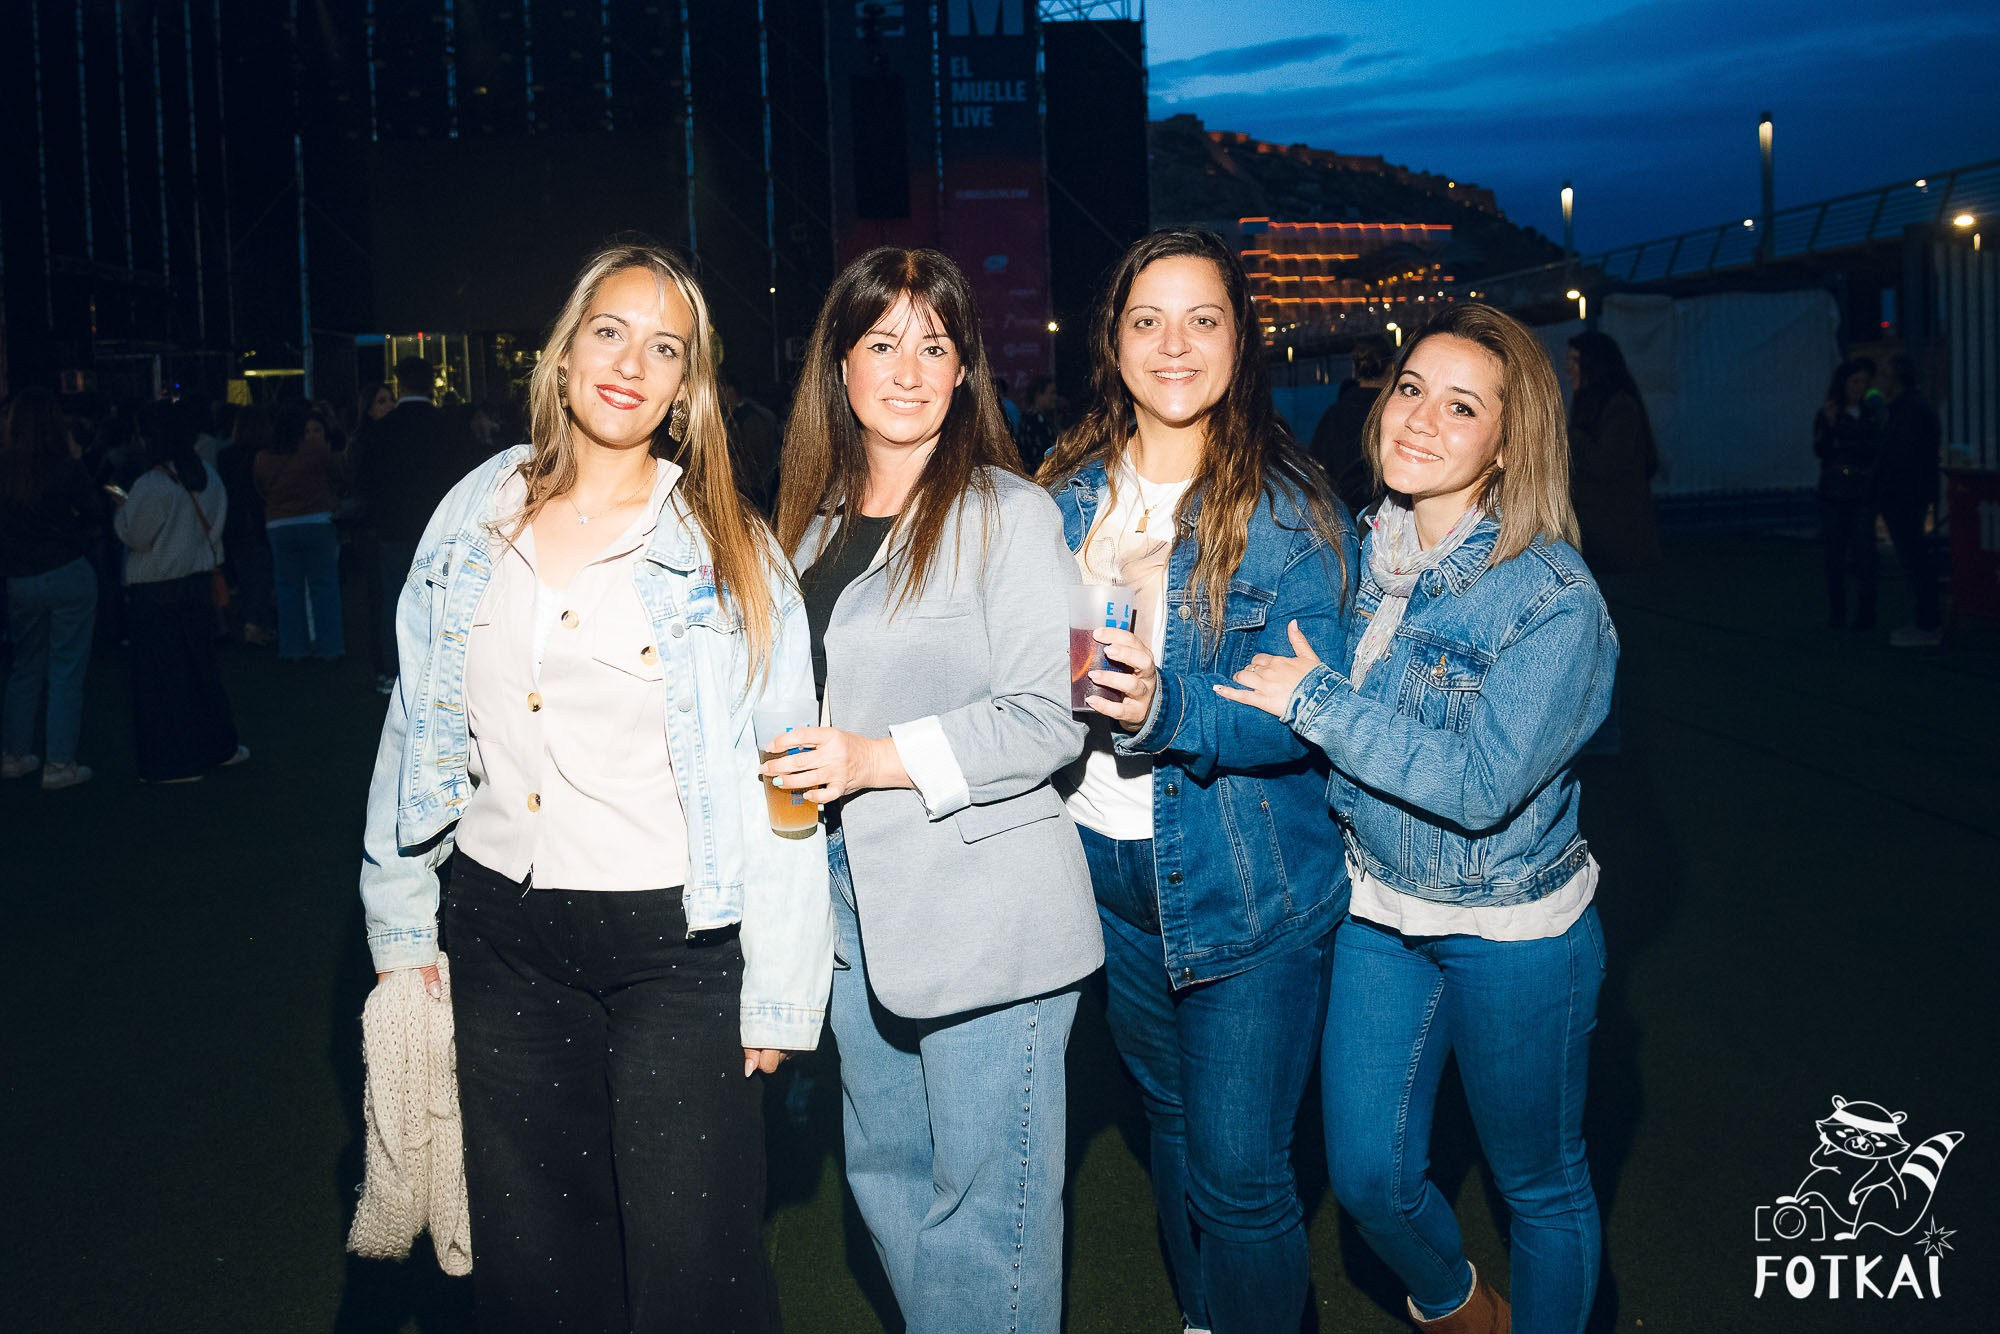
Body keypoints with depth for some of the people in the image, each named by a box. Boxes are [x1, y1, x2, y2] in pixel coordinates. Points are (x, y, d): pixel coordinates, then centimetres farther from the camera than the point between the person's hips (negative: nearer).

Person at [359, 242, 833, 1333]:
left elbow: (779, 785, -6)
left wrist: (777, 991, -8)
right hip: (500, 933, 4)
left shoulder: (729, 550, -4)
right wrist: (399, 927, 10)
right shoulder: (476, 516, 5)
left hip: (675, 943, -3)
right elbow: (416, 730, 12)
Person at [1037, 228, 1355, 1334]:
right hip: (1108, 870, 5)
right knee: (1170, 1120, 23)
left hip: (1245, 889, -5)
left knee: (1239, 1173, 2)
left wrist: (1166, 709, -33)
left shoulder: (1292, 514, -12)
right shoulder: (1066, 495, 2)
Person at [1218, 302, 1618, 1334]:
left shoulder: (1550, 596, -20)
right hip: (1378, 903, 6)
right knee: (1368, 1176, 15)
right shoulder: (1361, 552, -1)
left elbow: (1480, 783, -28)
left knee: (1539, 1184, 15)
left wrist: (1316, 700, -24)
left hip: (1513, 932, -5)